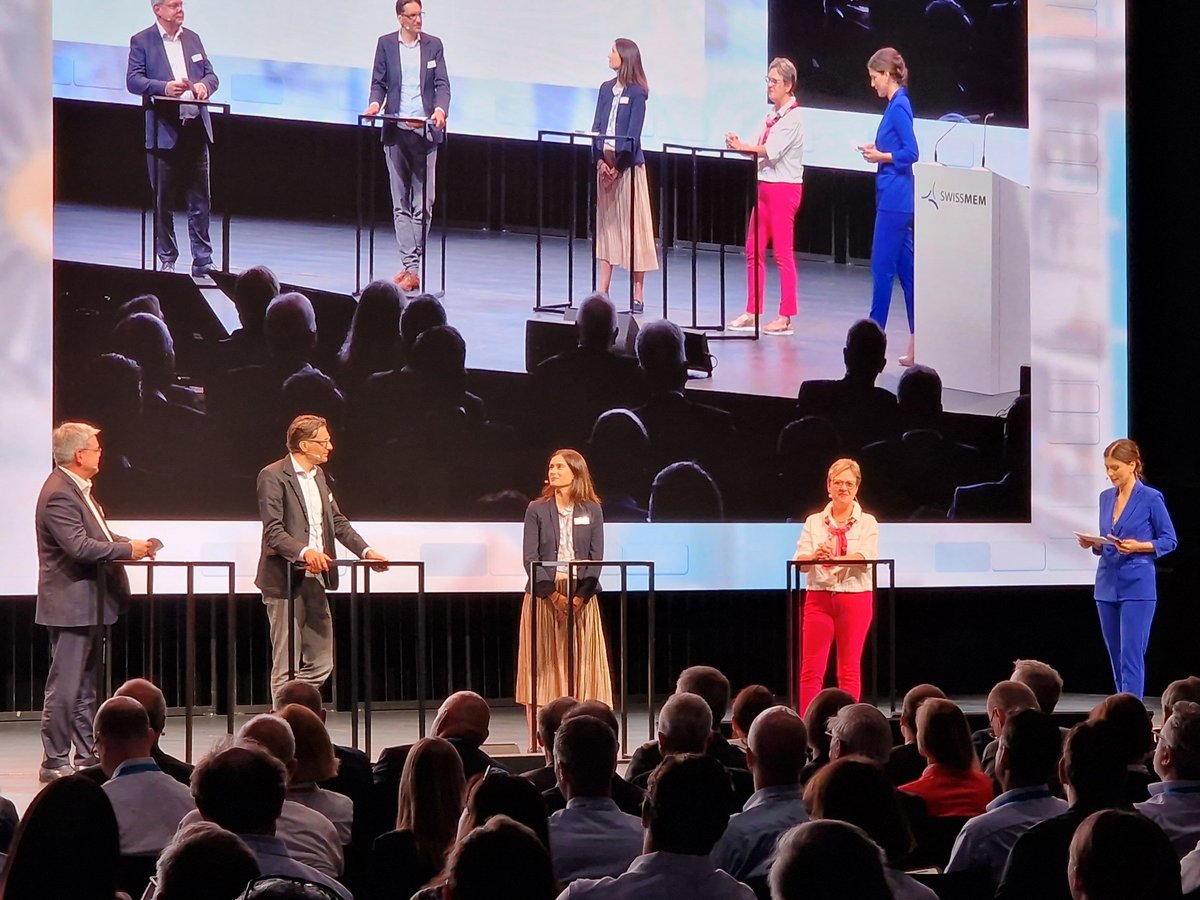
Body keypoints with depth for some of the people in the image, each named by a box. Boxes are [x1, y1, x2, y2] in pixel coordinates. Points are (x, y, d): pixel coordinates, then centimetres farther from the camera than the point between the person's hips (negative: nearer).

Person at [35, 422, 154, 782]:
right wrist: (127, 549, -18)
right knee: (64, 686, -5)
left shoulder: (77, 489, 14)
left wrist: (129, 543, 6)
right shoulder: (59, 494, -20)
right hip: (71, 605, -11)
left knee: (85, 685, 16)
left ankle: (88, 757, 23)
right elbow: (80, 546, -27)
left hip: (90, 603, 11)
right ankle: (54, 762, 0)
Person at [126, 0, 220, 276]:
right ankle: (166, 260, 15)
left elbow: (211, 75, 15)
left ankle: (202, 261, 10)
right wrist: (164, 87, -24)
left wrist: (204, 85, -8)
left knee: (200, 201, 4)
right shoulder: (141, 41, 0)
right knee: (162, 201, 5)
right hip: (163, 132, -4)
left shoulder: (193, 38, 14)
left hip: (195, 129, 4)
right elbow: (133, 80, -9)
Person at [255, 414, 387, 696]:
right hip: (285, 580, -8)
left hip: (314, 579, 8)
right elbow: (273, 532, -18)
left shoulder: (318, 476, 16)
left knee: (320, 663, 9)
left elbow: (337, 521, 19)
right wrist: (304, 552, -33)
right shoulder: (273, 476, -10)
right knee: (286, 667, -3)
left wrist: (365, 551, 5)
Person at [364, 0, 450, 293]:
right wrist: (376, 103, -13)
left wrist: (440, 108, -19)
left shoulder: (433, 45, 5)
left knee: (423, 203, -1)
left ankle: (410, 267, 5)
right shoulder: (386, 44, 5)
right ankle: (411, 267, 3)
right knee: (401, 203, 1)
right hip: (396, 130, 0)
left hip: (425, 130, 0)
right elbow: (379, 82, 7)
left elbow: (442, 84, 0)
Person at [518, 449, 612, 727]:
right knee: (545, 663, -2)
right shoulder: (536, 510, 3)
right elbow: (530, 558, -3)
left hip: (582, 596, 1)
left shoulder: (592, 510, 5)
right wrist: (554, 595, -12)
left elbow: (596, 557, 1)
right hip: (544, 595, -1)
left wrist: (580, 597, -11)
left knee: (582, 661, 0)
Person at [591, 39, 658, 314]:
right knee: (605, 225, 9)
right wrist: (600, 160, -4)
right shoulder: (606, 89, 11)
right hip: (605, 164, 7)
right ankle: (602, 290, 13)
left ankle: (638, 294, 0)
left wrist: (618, 165, -15)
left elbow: (633, 133, -11)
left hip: (628, 165, -6)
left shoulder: (636, 92, -7)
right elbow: (597, 126, 8)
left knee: (632, 227, -3)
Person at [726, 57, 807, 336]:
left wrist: (742, 146, -21)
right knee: (754, 250, 9)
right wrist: (741, 147, -6)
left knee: (783, 252, -4)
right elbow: (762, 152, 10)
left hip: (784, 187, -8)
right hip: (765, 185, 8)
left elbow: (772, 151, -20)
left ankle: (785, 317, 0)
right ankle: (751, 312, 15)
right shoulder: (773, 115, 13)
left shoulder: (793, 116, -11)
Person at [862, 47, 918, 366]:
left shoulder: (899, 107, -14)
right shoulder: (897, 104, 14)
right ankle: (916, 345, 11)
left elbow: (912, 153, -19)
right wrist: (878, 150, 7)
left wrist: (881, 156, -10)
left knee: (882, 266, -4)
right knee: (906, 269, 9)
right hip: (898, 199, 10)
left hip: (894, 199, -10)